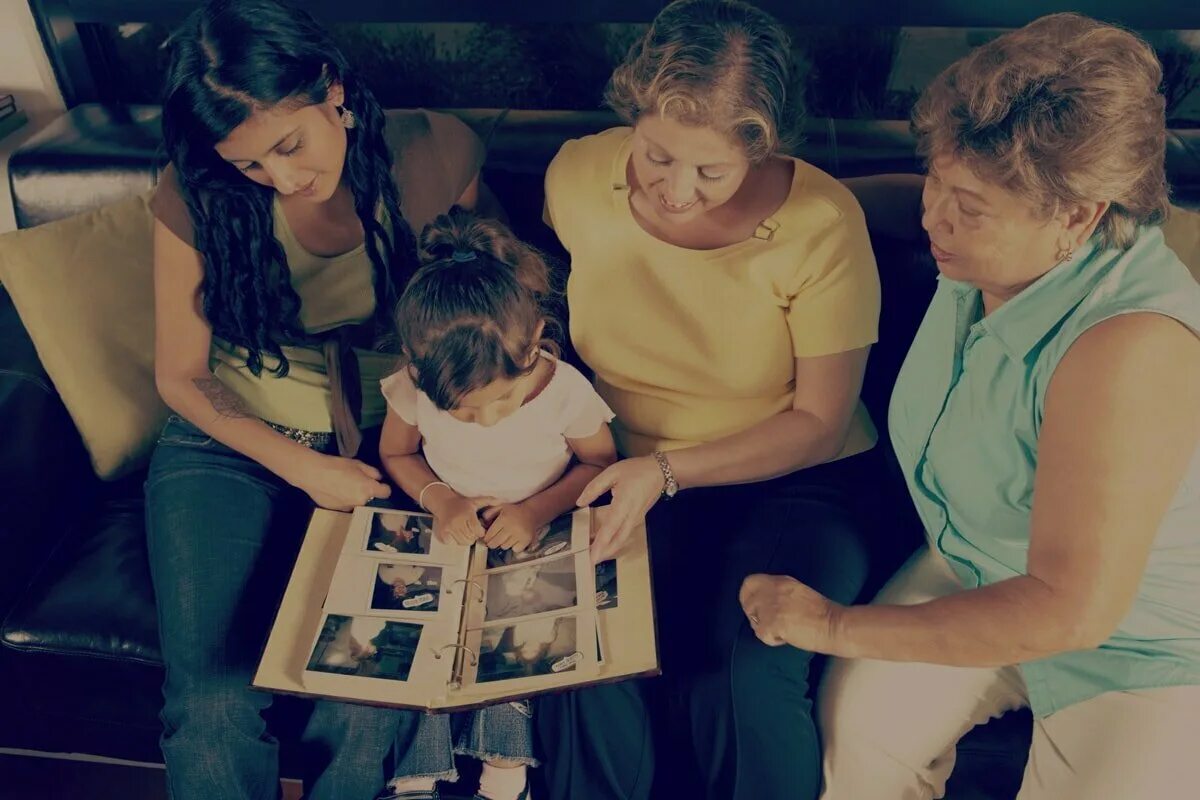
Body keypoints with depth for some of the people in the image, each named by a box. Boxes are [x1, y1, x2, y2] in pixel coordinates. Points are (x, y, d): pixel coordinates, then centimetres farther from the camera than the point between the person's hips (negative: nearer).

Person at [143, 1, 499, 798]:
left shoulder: (438, 154, -11)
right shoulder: (195, 199, -11)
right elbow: (182, 376, -1)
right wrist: (303, 466, -14)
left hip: (385, 449, 0)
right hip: (231, 444, 1)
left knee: (374, 706, -19)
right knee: (214, 705, -19)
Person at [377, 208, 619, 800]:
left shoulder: (566, 390, -22)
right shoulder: (415, 388, -17)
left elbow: (600, 463, -6)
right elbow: (395, 453, 2)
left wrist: (540, 509, -21)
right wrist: (439, 500, -17)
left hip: (533, 547, -1)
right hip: (449, 538, 2)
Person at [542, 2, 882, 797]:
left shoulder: (822, 223, -17)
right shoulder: (577, 177, -8)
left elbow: (819, 422, -9)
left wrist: (669, 471, -20)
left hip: (789, 483, -1)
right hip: (628, 477, 2)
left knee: (751, 678, -27)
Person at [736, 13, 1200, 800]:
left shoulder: (1132, 345, -33)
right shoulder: (988, 251, -11)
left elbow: (1072, 608, -34)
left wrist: (839, 625, -27)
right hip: (977, 576, 5)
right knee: (855, 723, -14)